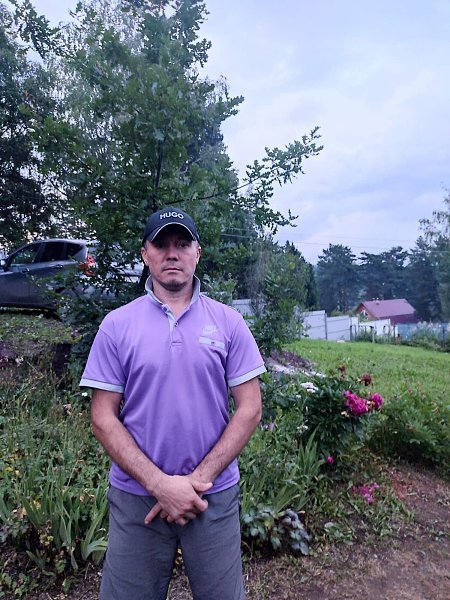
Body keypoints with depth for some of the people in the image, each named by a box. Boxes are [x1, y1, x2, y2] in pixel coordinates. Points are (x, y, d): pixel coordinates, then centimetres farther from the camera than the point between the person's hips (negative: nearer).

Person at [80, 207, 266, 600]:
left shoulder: (229, 322, -3)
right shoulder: (116, 325, -4)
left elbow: (249, 409, -4)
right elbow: (103, 417, -5)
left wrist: (199, 479, -11)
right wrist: (160, 484, -13)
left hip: (215, 495, 1)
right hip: (136, 496, 0)